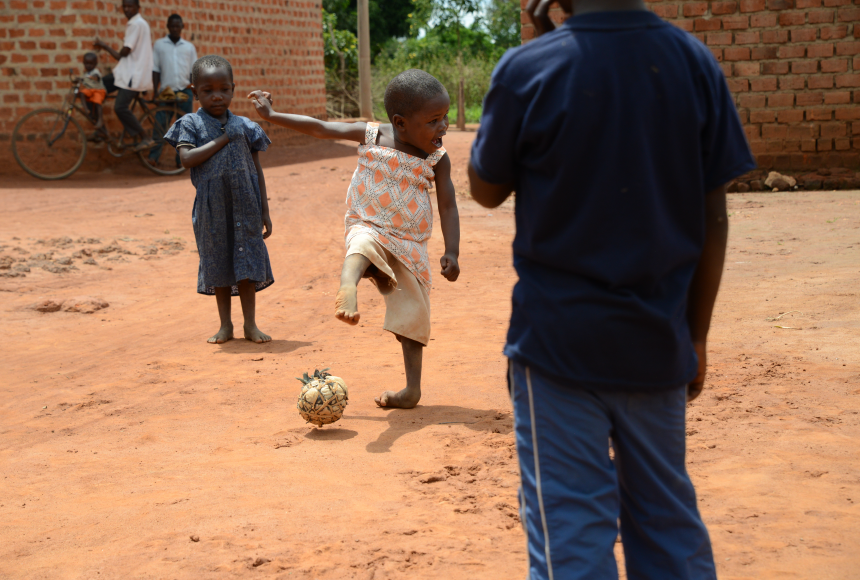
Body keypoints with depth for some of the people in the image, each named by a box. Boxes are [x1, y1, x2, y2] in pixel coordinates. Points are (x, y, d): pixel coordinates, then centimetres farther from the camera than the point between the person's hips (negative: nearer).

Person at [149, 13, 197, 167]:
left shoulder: (189, 47, 9)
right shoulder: (159, 44, 6)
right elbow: (155, 69, 5)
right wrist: (155, 91, -2)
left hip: (185, 91, 1)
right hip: (166, 91, -1)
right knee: (160, 124, -8)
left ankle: (182, 159, 7)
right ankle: (153, 156, -7)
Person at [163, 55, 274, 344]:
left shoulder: (245, 126, 4)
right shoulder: (191, 124, -1)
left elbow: (257, 170, 7)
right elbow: (187, 158, -16)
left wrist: (264, 212, 5)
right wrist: (221, 140, -15)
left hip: (245, 205, 1)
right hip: (211, 208, -1)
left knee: (247, 262, 3)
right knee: (218, 263, 8)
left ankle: (250, 324, 13)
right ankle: (225, 325, 19)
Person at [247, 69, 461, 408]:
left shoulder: (438, 160, -5)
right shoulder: (371, 136, -8)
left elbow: (448, 207, -4)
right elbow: (320, 129, -1)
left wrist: (452, 252, -17)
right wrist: (272, 116, 3)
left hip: (410, 245, 2)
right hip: (368, 228, -2)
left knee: (412, 314, 5)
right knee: (363, 246, -38)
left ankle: (412, 389, 17)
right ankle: (347, 290, -70)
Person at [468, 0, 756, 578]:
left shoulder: (528, 69, -13)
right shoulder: (696, 63, -2)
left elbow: (486, 190, 3)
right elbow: (712, 217, 2)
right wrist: (696, 335, 12)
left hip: (560, 341, -3)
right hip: (658, 343, 4)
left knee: (571, 532, 5)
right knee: (669, 520, 17)